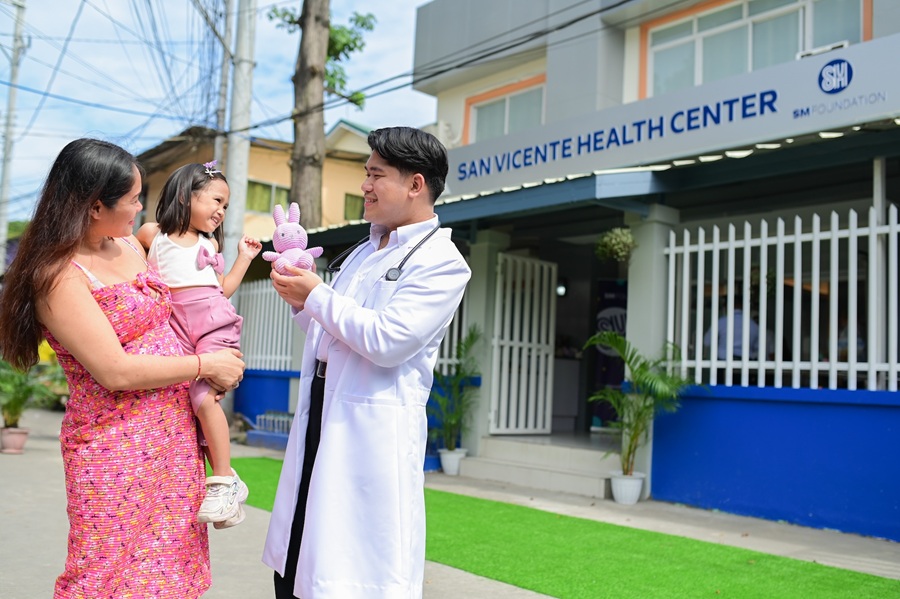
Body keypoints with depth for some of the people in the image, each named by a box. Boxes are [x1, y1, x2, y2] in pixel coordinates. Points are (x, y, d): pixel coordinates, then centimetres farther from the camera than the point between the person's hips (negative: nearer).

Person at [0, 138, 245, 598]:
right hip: (117, 446, -7)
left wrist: (218, 361, 6)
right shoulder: (59, 275, -16)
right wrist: (203, 365, -12)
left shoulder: (130, 243, 8)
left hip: (175, 435, 7)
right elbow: (115, 372, -20)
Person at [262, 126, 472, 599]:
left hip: (375, 429, -8)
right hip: (320, 417, 8)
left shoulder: (440, 262, -10)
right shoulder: (364, 251, 17)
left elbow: (387, 340, -21)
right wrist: (301, 301, 5)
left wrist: (317, 296, -11)